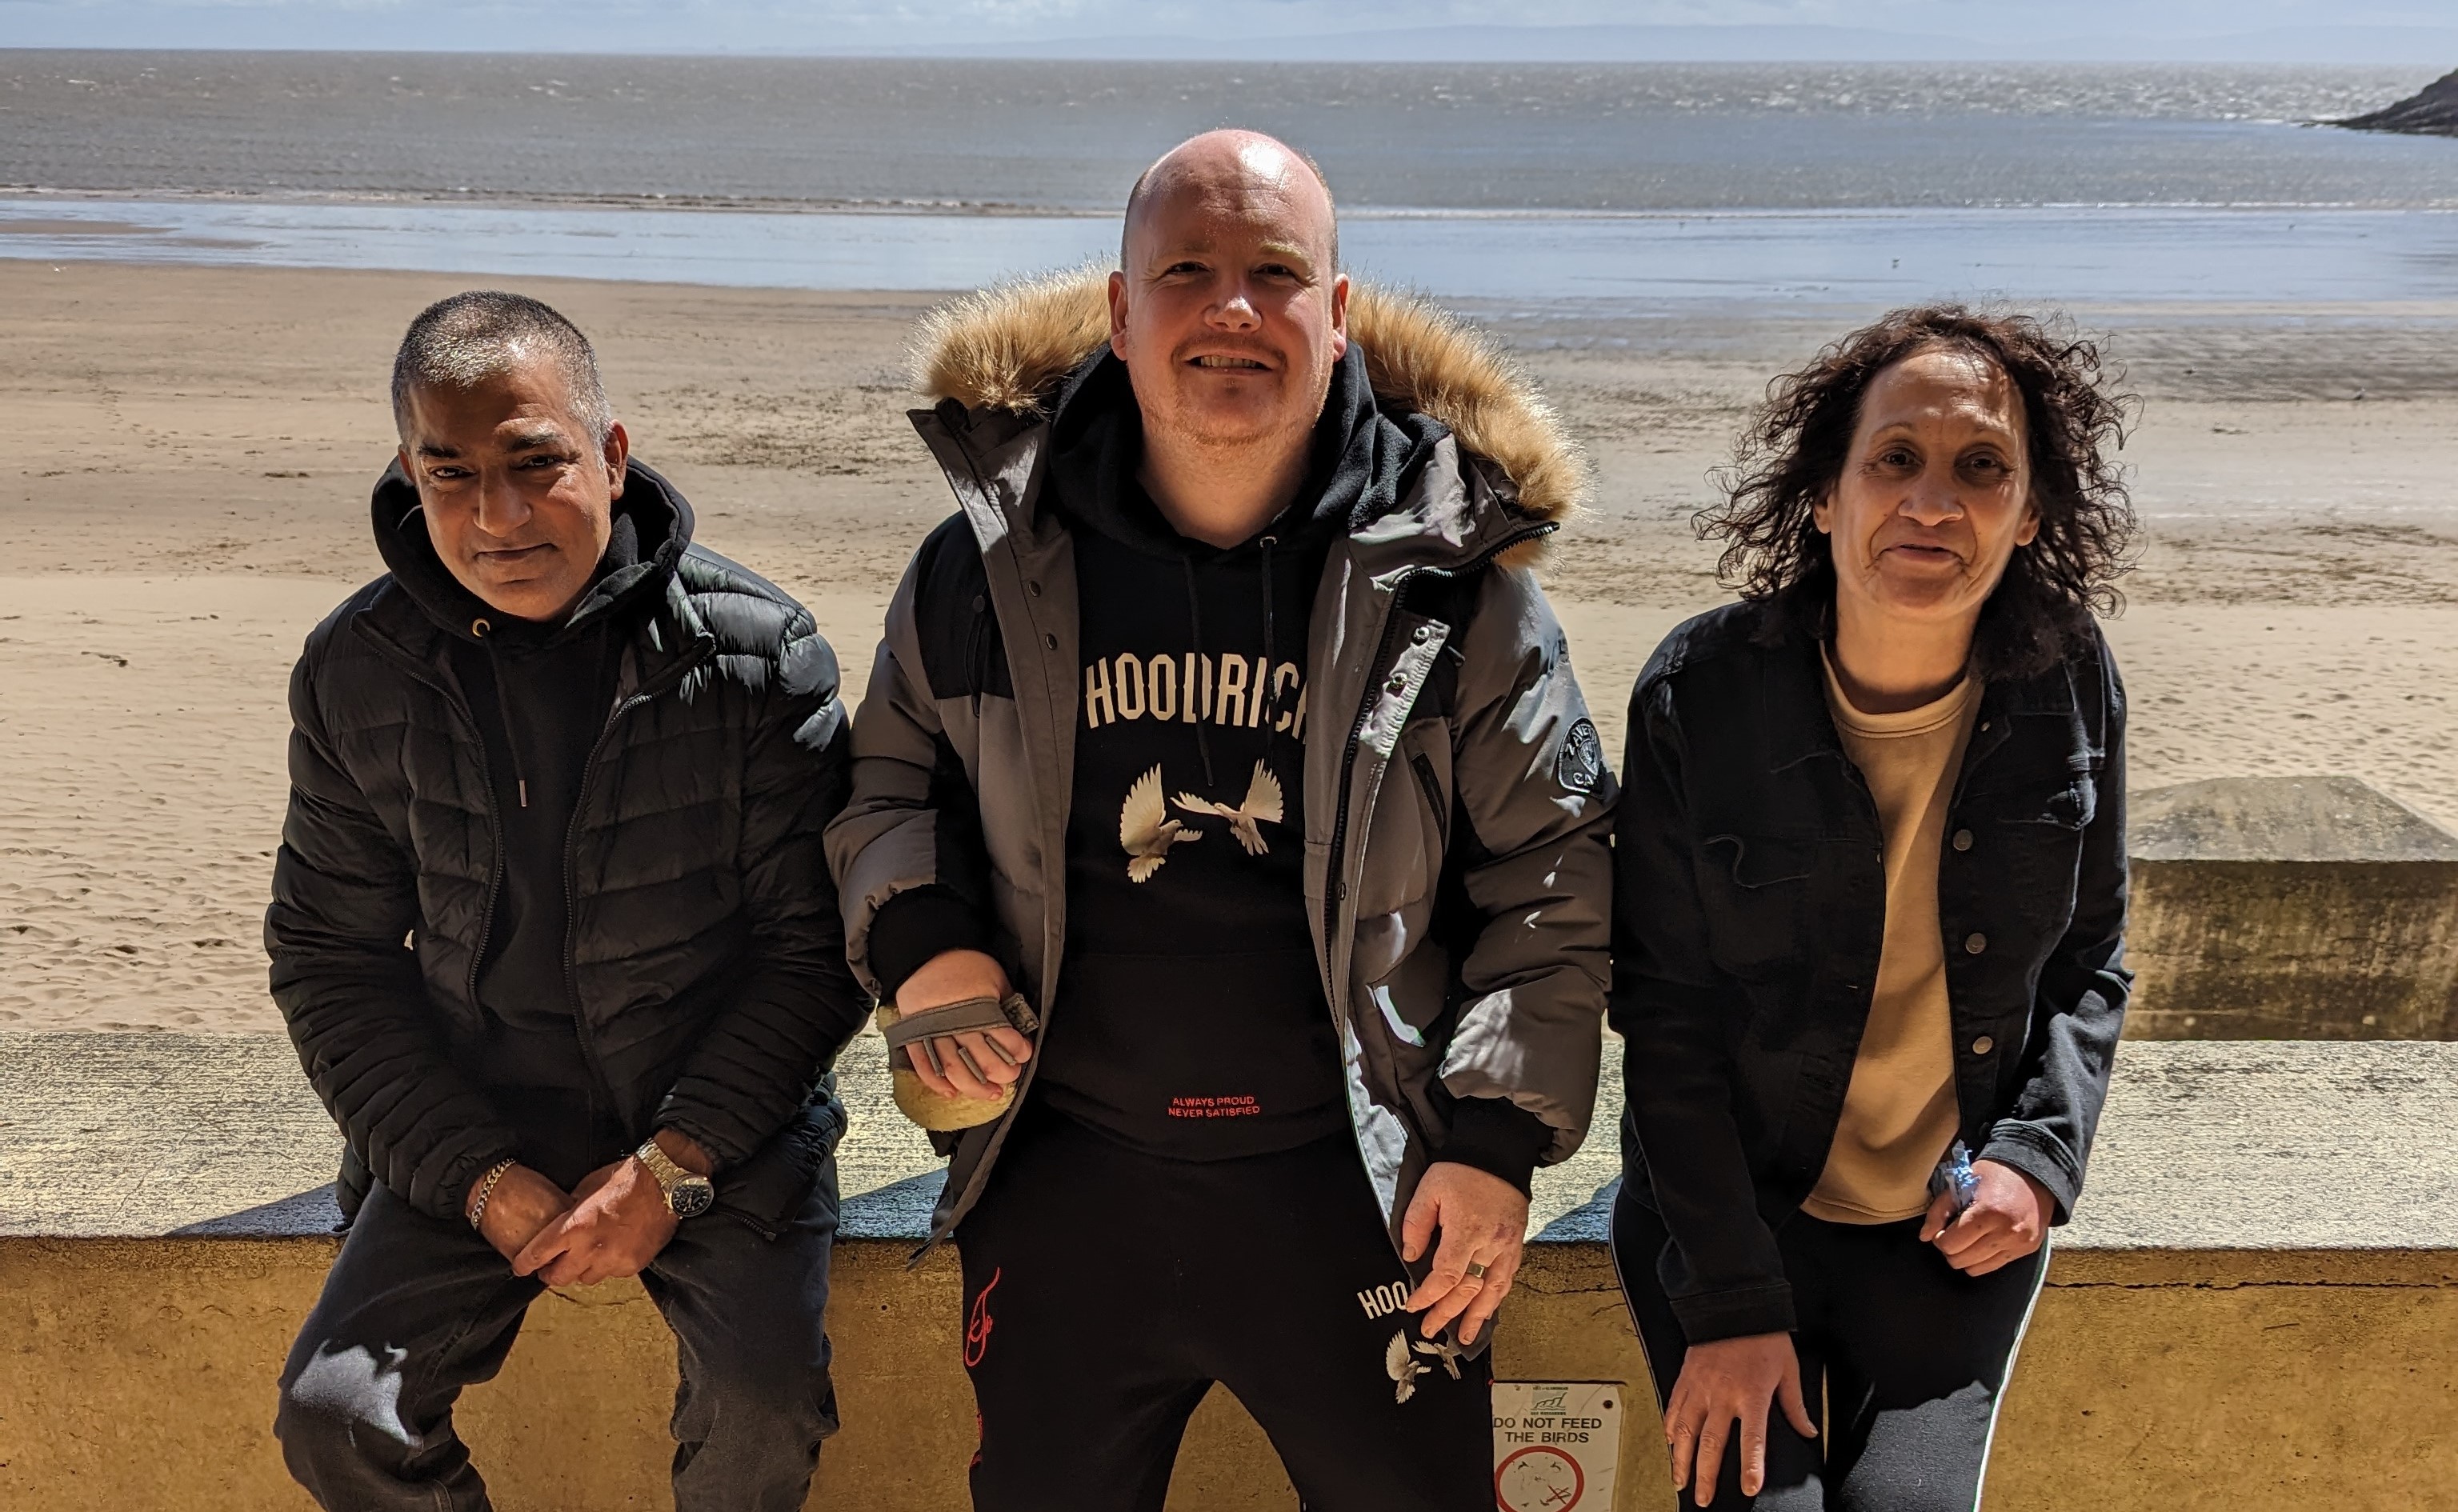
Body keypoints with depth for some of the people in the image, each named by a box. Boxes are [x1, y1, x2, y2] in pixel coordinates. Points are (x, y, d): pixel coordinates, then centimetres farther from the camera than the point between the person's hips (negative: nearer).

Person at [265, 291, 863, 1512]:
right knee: (332, 1414, -13)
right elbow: (332, 960, 3)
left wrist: (675, 1167, -16)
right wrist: (479, 1177, -9)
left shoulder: (758, 653, -12)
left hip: (719, 1108, -2)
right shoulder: (355, 670, -4)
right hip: (475, 1121, 3)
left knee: (764, 1408, -21)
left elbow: (817, 943, -8)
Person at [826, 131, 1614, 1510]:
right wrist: (918, 934, -8)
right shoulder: (992, 565, -3)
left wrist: (1502, 1136, -7)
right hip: (1066, 1183, 2)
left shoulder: (1450, 577, -7)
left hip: (1360, 1190, -1)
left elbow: (1550, 876, -2)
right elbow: (892, 778, 12)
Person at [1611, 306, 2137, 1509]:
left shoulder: (2069, 690, -7)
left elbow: (2092, 962, 8)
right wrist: (1729, 1302, -13)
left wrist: (2039, 1155, -7)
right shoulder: (1699, 694, -16)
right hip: (1729, 1202, -2)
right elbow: (1665, 1011, -11)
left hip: (1959, 1225, 2)